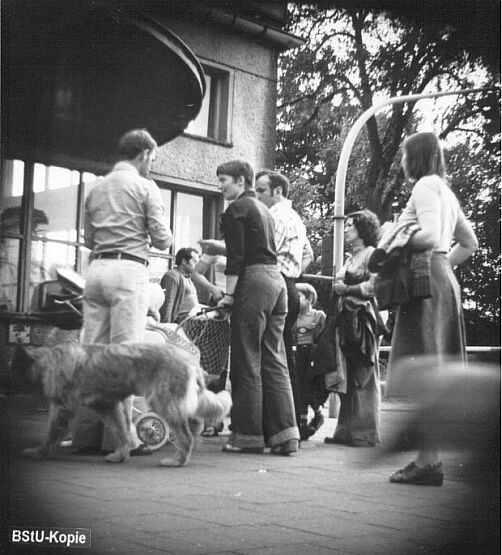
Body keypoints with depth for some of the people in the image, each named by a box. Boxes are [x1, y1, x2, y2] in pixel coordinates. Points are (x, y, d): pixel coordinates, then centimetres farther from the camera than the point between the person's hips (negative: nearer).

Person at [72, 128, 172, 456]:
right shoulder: (144, 187, -1)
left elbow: (88, 238, 18)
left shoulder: (97, 189, 17)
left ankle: (87, 431, 6)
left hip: (97, 268, 6)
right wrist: (164, 241, 17)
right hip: (130, 270, -6)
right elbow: (161, 238, -5)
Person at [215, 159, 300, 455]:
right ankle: (285, 435, 4)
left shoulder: (236, 209, -3)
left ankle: (248, 436, -1)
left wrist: (229, 294, -10)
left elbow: (236, 256, -11)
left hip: (254, 279, -8)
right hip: (277, 279, 8)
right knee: (275, 360, 7)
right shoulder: (264, 209, 23)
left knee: (247, 361, -3)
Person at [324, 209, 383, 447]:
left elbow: (374, 286, -13)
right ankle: (346, 430, 8)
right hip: (345, 319, 8)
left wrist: (347, 289, -8)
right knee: (346, 377, 5)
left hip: (363, 318, -8)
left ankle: (366, 433, -3)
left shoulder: (371, 254, -2)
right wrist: (337, 287, 7)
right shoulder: (350, 258, 23)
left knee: (363, 376, -6)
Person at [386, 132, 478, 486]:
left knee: (424, 375, -12)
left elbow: (430, 236, -19)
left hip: (426, 281, -10)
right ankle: (432, 457, 11)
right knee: (435, 376, 8)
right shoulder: (445, 190, 23)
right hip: (444, 280, 10)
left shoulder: (426, 184, -5)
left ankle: (428, 462, -13)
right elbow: (470, 243, 27)